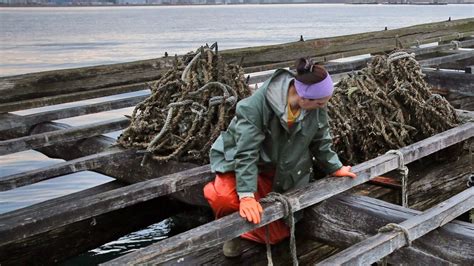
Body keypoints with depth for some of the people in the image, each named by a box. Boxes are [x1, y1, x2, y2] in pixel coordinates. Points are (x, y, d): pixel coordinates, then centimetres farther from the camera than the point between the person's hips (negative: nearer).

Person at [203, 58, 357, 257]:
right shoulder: (256, 106, -35)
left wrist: (334, 167, 8)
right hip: (240, 160, -4)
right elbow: (246, 153, -34)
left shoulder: (317, 108, -19)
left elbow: (321, 140, 1)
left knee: (277, 233, 4)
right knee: (224, 197, -36)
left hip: (279, 172, 5)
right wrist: (246, 196, -37)